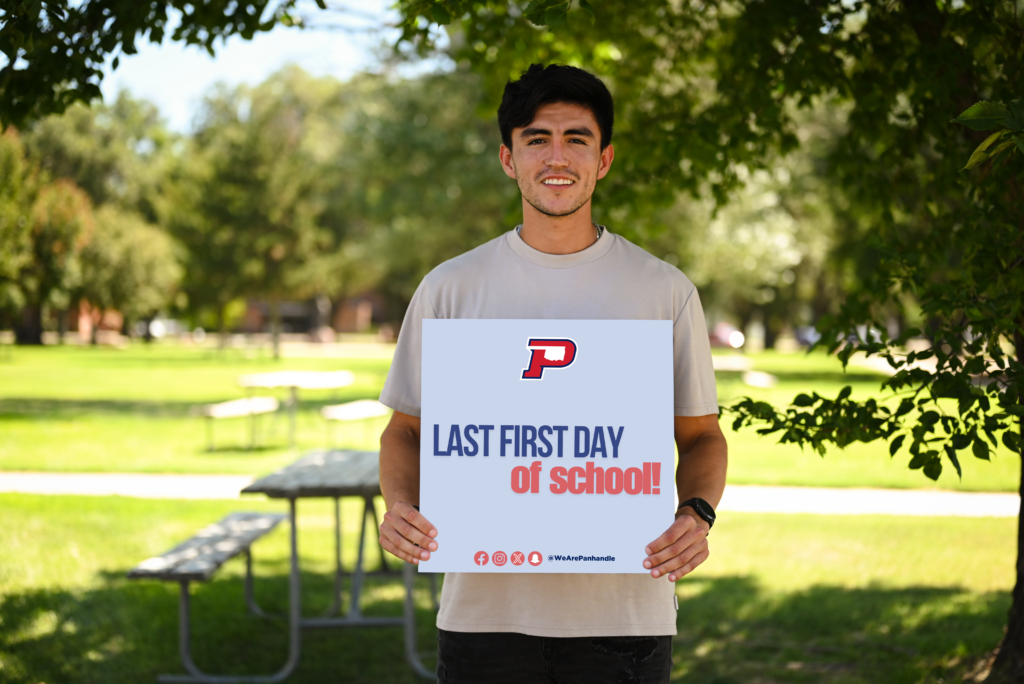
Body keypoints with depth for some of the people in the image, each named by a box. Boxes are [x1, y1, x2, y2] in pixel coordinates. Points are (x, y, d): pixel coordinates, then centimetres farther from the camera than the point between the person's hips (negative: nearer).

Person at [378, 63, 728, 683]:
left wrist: (698, 514, -9)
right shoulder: (451, 288, 5)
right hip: (487, 609, 0)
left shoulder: (665, 290, 5)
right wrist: (400, 505, -9)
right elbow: (408, 428, 11)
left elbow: (701, 432, 10)